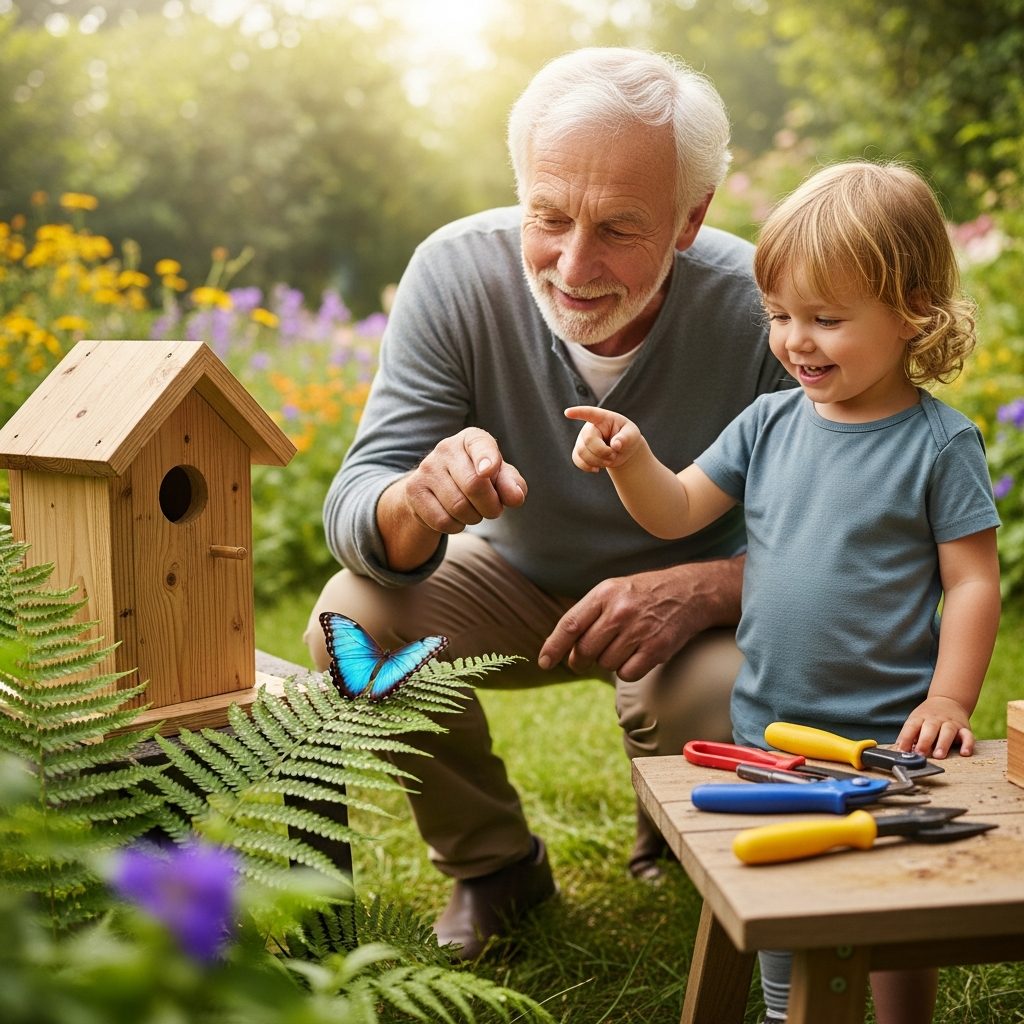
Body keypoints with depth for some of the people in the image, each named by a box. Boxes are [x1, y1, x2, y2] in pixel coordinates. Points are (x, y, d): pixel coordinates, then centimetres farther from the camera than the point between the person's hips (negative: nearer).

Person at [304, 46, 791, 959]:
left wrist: (702, 590, -43)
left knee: (726, 702, -32)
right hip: (515, 580, 2)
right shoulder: (457, 274, -23)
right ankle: (493, 863, 5)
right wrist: (416, 506, -49)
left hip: (689, 608, -1)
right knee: (353, 620, -24)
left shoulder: (761, 310, -27)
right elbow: (355, 503, -24)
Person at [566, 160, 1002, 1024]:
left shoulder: (939, 442, -11)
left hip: (884, 737, -4)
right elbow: (676, 513, 3)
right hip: (765, 728, 5)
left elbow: (972, 582, -8)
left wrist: (949, 701, -15)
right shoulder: (771, 423, 2)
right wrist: (631, 458, -16)